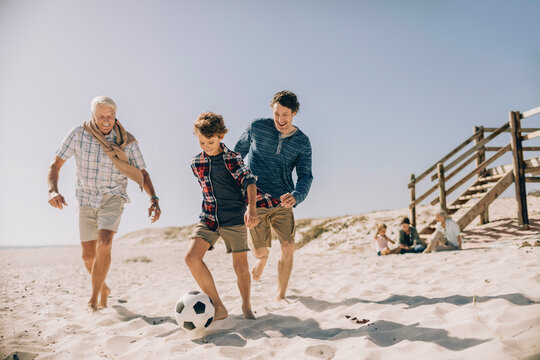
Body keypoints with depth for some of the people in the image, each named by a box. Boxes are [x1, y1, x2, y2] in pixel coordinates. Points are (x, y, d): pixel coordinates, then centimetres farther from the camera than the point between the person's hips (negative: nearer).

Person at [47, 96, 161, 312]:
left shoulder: (127, 142, -9)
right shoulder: (78, 135, -9)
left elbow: (142, 174, -4)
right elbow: (55, 166, -7)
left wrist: (154, 200, -20)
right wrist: (53, 190, -27)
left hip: (113, 198, -1)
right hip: (86, 200, 2)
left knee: (104, 243, -24)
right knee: (88, 256, 5)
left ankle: (94, 298, -7)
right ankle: (103, 289, 35)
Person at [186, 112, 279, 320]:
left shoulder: (233, 158, -3)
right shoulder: (196, 164, 7)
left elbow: (248, 180, -16)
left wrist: (251, 208, -35)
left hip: (235, 219, -3)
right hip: (208, 219, 3)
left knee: (240, 266, 4)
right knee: (191, 257, -16)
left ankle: (246, 306, 30)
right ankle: (218, 308, -5)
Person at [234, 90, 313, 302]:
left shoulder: (302, 142, -1)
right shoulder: (256, 128, -4)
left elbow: (305, 176, -8)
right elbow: (238, 152, 11)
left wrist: (296, 196, -29)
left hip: (282, 201, 1)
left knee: (288, 248, -8)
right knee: (259, 251, -1)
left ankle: (280, 295, 13)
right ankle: (263, 257, 39)